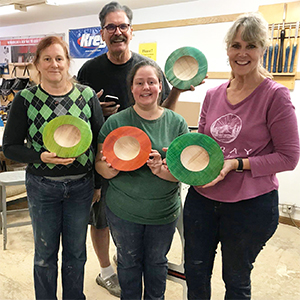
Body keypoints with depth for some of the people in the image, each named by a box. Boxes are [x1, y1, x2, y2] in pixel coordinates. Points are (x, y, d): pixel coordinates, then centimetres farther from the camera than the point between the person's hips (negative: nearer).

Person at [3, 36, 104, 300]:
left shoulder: (87, 95, -3)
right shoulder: (25, 100, -5)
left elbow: (101, 139, 1)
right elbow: (10, 147, -3)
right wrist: (41, 157, -21)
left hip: (81, 186, 1)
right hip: (42, 187, -1)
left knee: (76, 253, 16)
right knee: (45, 254, 16)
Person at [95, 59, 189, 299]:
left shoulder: (177, 122, -5)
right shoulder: (115, 122, -7)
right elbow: (101, 167, -5)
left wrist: (162, 170, -27)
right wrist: (112, 167, -27)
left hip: (163, 212, 1)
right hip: (123, 211, 0)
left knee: (157, 262, 20)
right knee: (129, 262, 18)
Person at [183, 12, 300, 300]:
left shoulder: (275, 95, -12)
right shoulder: (213, 95, 3)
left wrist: (237, 164, -20)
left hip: (250, 206, -4)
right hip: (201, 198, 5)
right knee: (195, 272, 22)